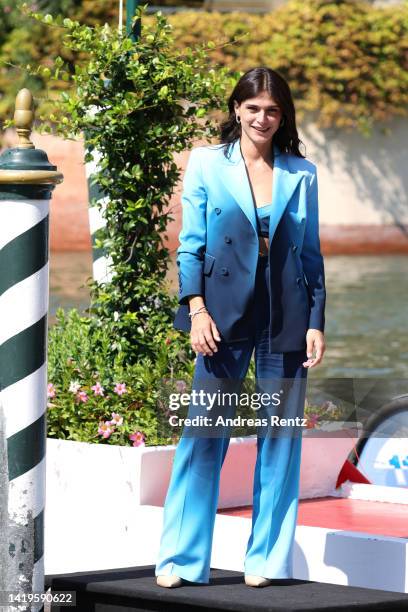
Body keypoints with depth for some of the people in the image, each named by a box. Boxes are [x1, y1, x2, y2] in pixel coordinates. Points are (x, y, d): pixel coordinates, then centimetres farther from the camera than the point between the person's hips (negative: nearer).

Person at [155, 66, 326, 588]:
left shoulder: (301, 174, 9)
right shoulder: (206, 164, 4)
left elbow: (311, 253, 10)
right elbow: (190, 245, 3)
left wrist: (316, 322, 3)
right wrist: (196, 309, -9)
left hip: (286, 321, 2)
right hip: (224, 315, -2)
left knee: (280, 438, 4)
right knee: (204, 435, -3)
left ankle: (266, 559, 12)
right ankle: (180, 560, 3)